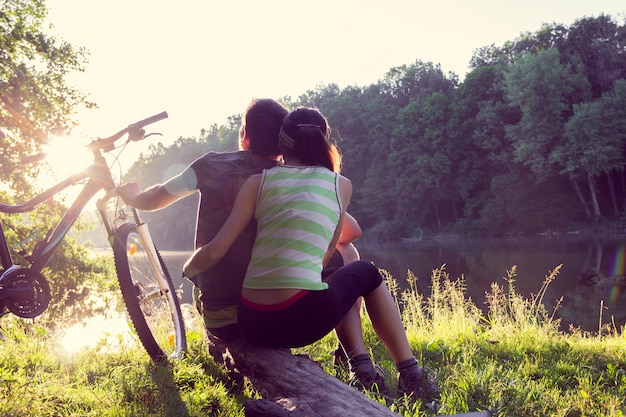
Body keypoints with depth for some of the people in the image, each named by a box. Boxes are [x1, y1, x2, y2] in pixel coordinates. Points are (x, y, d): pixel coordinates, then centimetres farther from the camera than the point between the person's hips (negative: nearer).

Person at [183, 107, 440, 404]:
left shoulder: (258, 181, 7)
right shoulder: (341, 185, 8)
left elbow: (214, 253, 2)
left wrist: (187, 270, 23)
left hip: (252, 322, 3)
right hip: (303, 318, -3)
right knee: (366, 273, 29)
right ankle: (411, 375, 29)